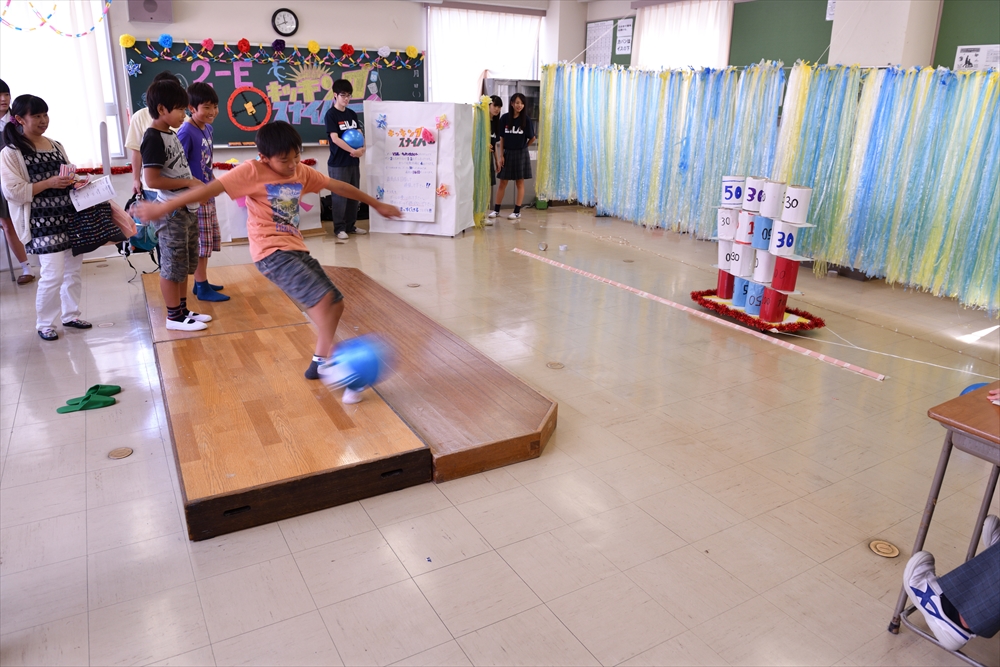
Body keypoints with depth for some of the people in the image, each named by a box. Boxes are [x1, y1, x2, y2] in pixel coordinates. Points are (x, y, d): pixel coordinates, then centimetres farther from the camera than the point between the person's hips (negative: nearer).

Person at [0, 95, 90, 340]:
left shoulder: (56, 146, 12)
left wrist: (73, 181, -2)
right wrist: (48, 183, -19)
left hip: (69, 217, 6)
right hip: (43, 223, -6)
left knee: (74, 270, 11)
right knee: (53, 275, -8)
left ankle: (70, 315, 26)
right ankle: (44, 324, 9)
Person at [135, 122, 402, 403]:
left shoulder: (302, 172, 9)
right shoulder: (252, 171, -10)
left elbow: (338, 186, 15)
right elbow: (211, 188, -15)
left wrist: (376, 204, 22)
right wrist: (165, 207, -19)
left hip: (296, 249, 8)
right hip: (271, 252, -8)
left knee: (335, 303, 6)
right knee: (322, 297, -24)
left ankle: (320, 363, 22)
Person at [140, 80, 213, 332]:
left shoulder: (170, 134, 12)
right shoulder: (153, 139, -16)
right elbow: (152, 180, -22)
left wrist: (195, 186, 8)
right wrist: (189, 182, -17)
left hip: (187, 209, 9)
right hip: (171, 213, -9)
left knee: (185, 264, 16)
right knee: (172, 266, 1)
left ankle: (183, 310, 28)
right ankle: (174, 317, 11)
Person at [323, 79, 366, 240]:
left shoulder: (352, 114, 11)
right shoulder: (331, 114, -8)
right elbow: (335, 138, -16)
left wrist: (362, 148, -10)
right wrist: (353, 150, -21)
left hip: (353, 161, 7)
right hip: (338, 163, -6)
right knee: (340, 195, -2)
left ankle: (351, 225, 20)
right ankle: (339, 228, 5)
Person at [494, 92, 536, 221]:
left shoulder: (526, 120, -5)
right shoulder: (505, 118, -2)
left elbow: (532, 138, 4)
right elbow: (502, 138, 2)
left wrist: (522, 147, 11)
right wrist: (501, 155, -2)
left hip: (520, 154, -1)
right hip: (507, 153, 1)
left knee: (520, 183, 4)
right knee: (503, 183, 6)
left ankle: (517, 211, 10)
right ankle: (496, 210, 13)